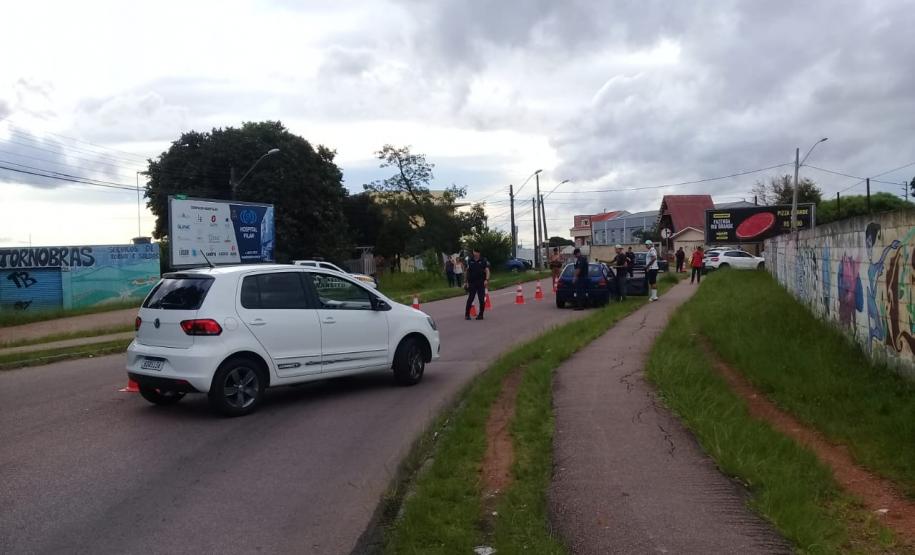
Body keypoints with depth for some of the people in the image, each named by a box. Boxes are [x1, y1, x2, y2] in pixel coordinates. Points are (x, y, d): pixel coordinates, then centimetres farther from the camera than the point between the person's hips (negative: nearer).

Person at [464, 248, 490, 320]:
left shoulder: (484, 260, -1)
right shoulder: (470, 261, 5)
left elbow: (487, 270, -3)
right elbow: (467, 271, 11)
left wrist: (487, 280, -16)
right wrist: (467, 282, 10)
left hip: (481, 283, -1)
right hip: (472, 283, 1)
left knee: (482, 299, 1)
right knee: (470, 299, -1)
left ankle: (480, 315, 12)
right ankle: (467, 314, 6)